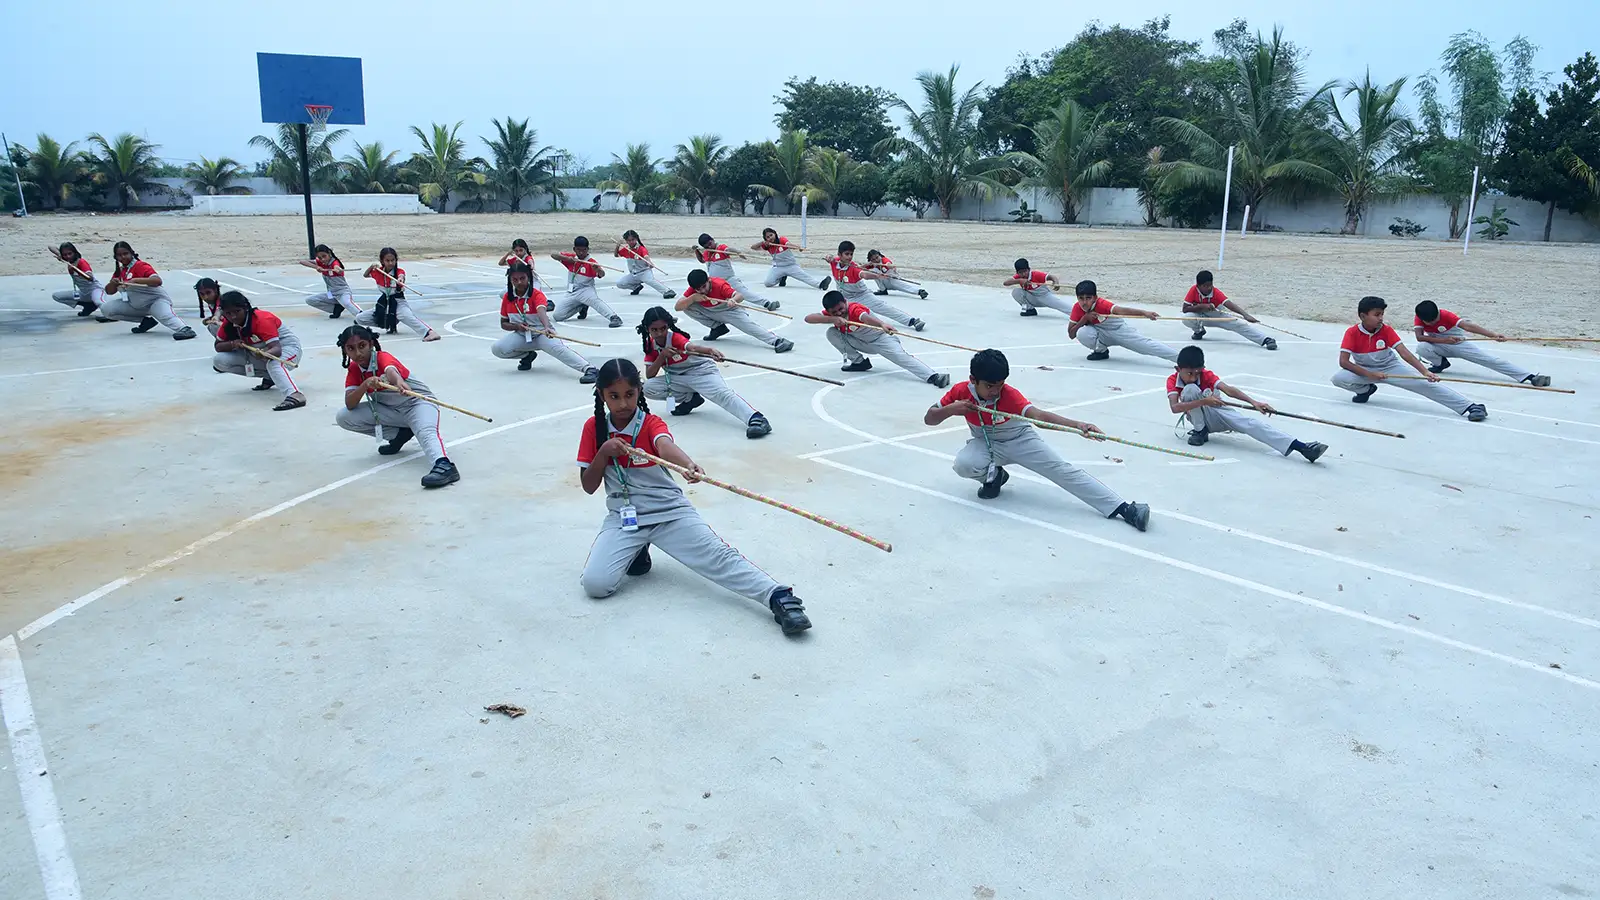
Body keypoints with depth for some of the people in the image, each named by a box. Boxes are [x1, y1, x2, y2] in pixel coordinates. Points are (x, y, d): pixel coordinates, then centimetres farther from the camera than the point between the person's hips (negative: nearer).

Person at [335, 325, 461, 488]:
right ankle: (400, 434, -3)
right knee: (343, 418, -9)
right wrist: (365, 384, -32)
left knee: (425, 431, -39)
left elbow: (391, 371, -44)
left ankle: (444, 465, -68)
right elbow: (349, 404, -14)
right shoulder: (354, 369, -2)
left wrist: (399, 382, -68)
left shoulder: (383, 357, -18)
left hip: (418, 402, -7)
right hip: (390, 410, 7)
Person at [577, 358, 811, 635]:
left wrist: (687, 464, -57)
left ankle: (779, 597, -33)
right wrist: (604, 451, -16)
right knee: (595, 583, -17)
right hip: (623, 517, 3)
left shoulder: (651, 424, -7)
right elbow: (588, 487, 2)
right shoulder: (594, 428, 1)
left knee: (717, 557, -24)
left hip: (670, 512, -2)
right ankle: (636, 552, 10)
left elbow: (665, 445, -33)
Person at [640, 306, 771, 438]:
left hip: (701, 370, -6)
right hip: (679, 378, 6)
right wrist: (662, 356, -20)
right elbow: (649, 375, -5)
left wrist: (710, 350, -62)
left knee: (722, 393, -34)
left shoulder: (675, 337, -17)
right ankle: (690, 399, 0)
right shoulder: (650, 345, 0)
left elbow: (692, 347, -40)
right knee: (648, 388, -15)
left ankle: (757, 419, -55)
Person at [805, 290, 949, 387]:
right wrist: (833, 319, -42)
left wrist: (883, 324, -74)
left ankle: (933, 376, -44)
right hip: (862, 343, 7)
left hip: (880, 339, -6)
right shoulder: (830, 314, -13)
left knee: (900, 356, -30)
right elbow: (808, 318, -28)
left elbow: (867, 318, -53)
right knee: (832, 333, -11)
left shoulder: (854, 308, -30)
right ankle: (859, 362, -1)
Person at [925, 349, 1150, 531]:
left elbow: (1040, 416, -44)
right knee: (963, 464, -32)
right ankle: (993, 476, 3)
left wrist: (1077, 425, -60)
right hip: (987, 444, 2)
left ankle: (1123, 508, -22)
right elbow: (928, 418, -14)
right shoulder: (961, 392, -20)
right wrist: (951, 409, -35)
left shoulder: (1010, 395, -28)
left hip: (1020, 440, -2)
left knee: (1062, 470, -18)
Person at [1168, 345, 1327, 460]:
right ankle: (1200, 432, -14)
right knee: (1191, 389, -32)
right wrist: (1204, 401, -43)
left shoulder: (1206, 375, -15)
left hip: (1217, 413, 2)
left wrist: (1254, 402, -42)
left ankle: (1300, 447, -36)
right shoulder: (1172, 380, -19)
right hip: (1198, 417, -1)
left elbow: (1229, 390, -28)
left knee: (1251, 423, -25)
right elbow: (1174, 407, -35)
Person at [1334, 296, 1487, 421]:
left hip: (1390, 367, 1)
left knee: (1424, 384, -19)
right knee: (1338, 378, -31)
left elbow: (1405, 353, -22)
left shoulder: (1387, 330, -14)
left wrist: (1425, 372, -35)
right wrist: (1371, 375, -31)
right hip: (1365, 371, 0)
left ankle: (1469, 407, -23)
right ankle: (1366, 389, 1)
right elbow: (1343, 361, -25)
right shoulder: (1352, 332, -19)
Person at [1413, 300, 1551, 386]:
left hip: (1459, 343, -2)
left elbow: (1467, 326, -37)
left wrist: (1493, 334, -49)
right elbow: (1419, 337, -30)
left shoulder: (1446, 315, -26)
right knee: (1422, 348, -33)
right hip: (1439, 346, 2)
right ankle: (1441, 363, 0)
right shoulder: (1418, 319, -20)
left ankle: (1530, 377, -22)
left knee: (1490, 360, -16)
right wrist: (1444, 340, -36)